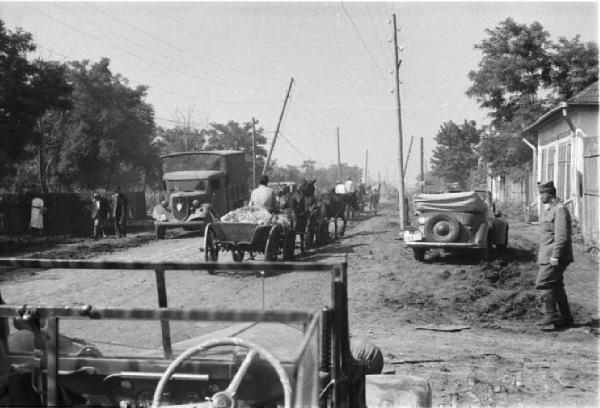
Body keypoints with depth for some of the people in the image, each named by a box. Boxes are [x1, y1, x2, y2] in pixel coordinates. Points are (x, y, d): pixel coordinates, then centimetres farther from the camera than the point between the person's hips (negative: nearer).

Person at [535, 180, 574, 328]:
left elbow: (562, 236, -21)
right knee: (556, 286, 11)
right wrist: (542, 255, 23)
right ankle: (565, 318, 16)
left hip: (555, 257, -10)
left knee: (543, 283, -11)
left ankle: (551, 315, -8)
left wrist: (555, 257, -24)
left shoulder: (560, 210, -14)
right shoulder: (550, 210, 17)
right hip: (548, 256, 10)